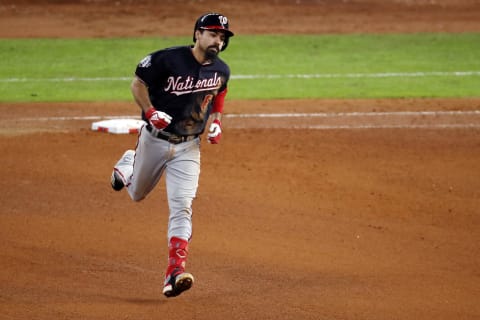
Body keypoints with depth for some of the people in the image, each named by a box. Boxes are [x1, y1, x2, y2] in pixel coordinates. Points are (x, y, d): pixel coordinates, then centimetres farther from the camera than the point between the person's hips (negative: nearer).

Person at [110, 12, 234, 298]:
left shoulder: (221, 71, -3)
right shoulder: (168, 60, -19)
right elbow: (138, 83, -9)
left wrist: (216, 122, 1)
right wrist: (150, 112, -22)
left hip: (188, 148, 1)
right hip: (154, 141, -1)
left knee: (182, 207, -14)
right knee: (137, 194, 21)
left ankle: (176, 272, -21)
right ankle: (128, 164, 57)